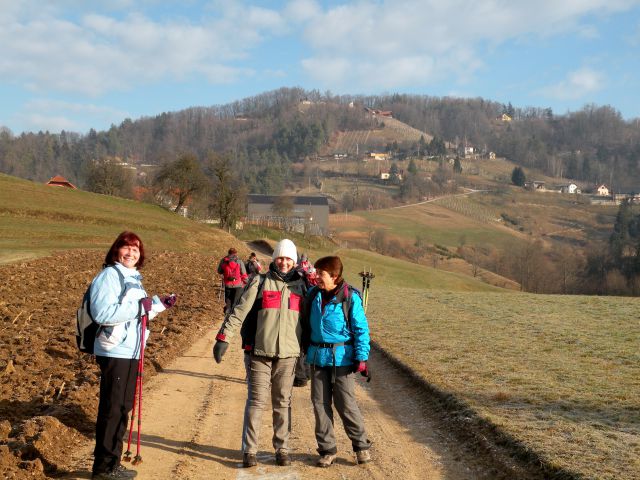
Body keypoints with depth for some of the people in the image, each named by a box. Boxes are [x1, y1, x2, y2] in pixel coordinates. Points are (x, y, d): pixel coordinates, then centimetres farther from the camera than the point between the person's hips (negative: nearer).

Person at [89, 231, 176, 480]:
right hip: (114, 352, -9)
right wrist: (138, 307, -23)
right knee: (112, 409, -2)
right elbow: (102, 313, -26)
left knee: (122, 408, 15)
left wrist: (159, 303, 12)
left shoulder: (133, 278, 14)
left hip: (131, 352, 9)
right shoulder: (109, 275, -13)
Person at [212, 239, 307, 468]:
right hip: (260, 352, -2)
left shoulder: (300, 285, 9)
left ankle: (282, 449, 17)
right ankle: (249, 450, 8)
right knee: (256, 401, 0)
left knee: (282, 403, 8)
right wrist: (224, 337, -13)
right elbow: (239, 310, -5)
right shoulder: (259, 282, 2)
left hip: (287, 354, 2)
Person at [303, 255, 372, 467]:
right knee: (320, 404, 7)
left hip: (341, 358, -5)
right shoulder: (313, 295, 4)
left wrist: (361, 357, -13)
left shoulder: (350, 298, -10)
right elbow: (306, 324, 16)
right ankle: (327, 449, 19)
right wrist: (305, 350, 13)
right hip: (318, 357, 5)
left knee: (346, 405, 0)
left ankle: (361, 445, 19)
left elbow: (361, 329, -8)